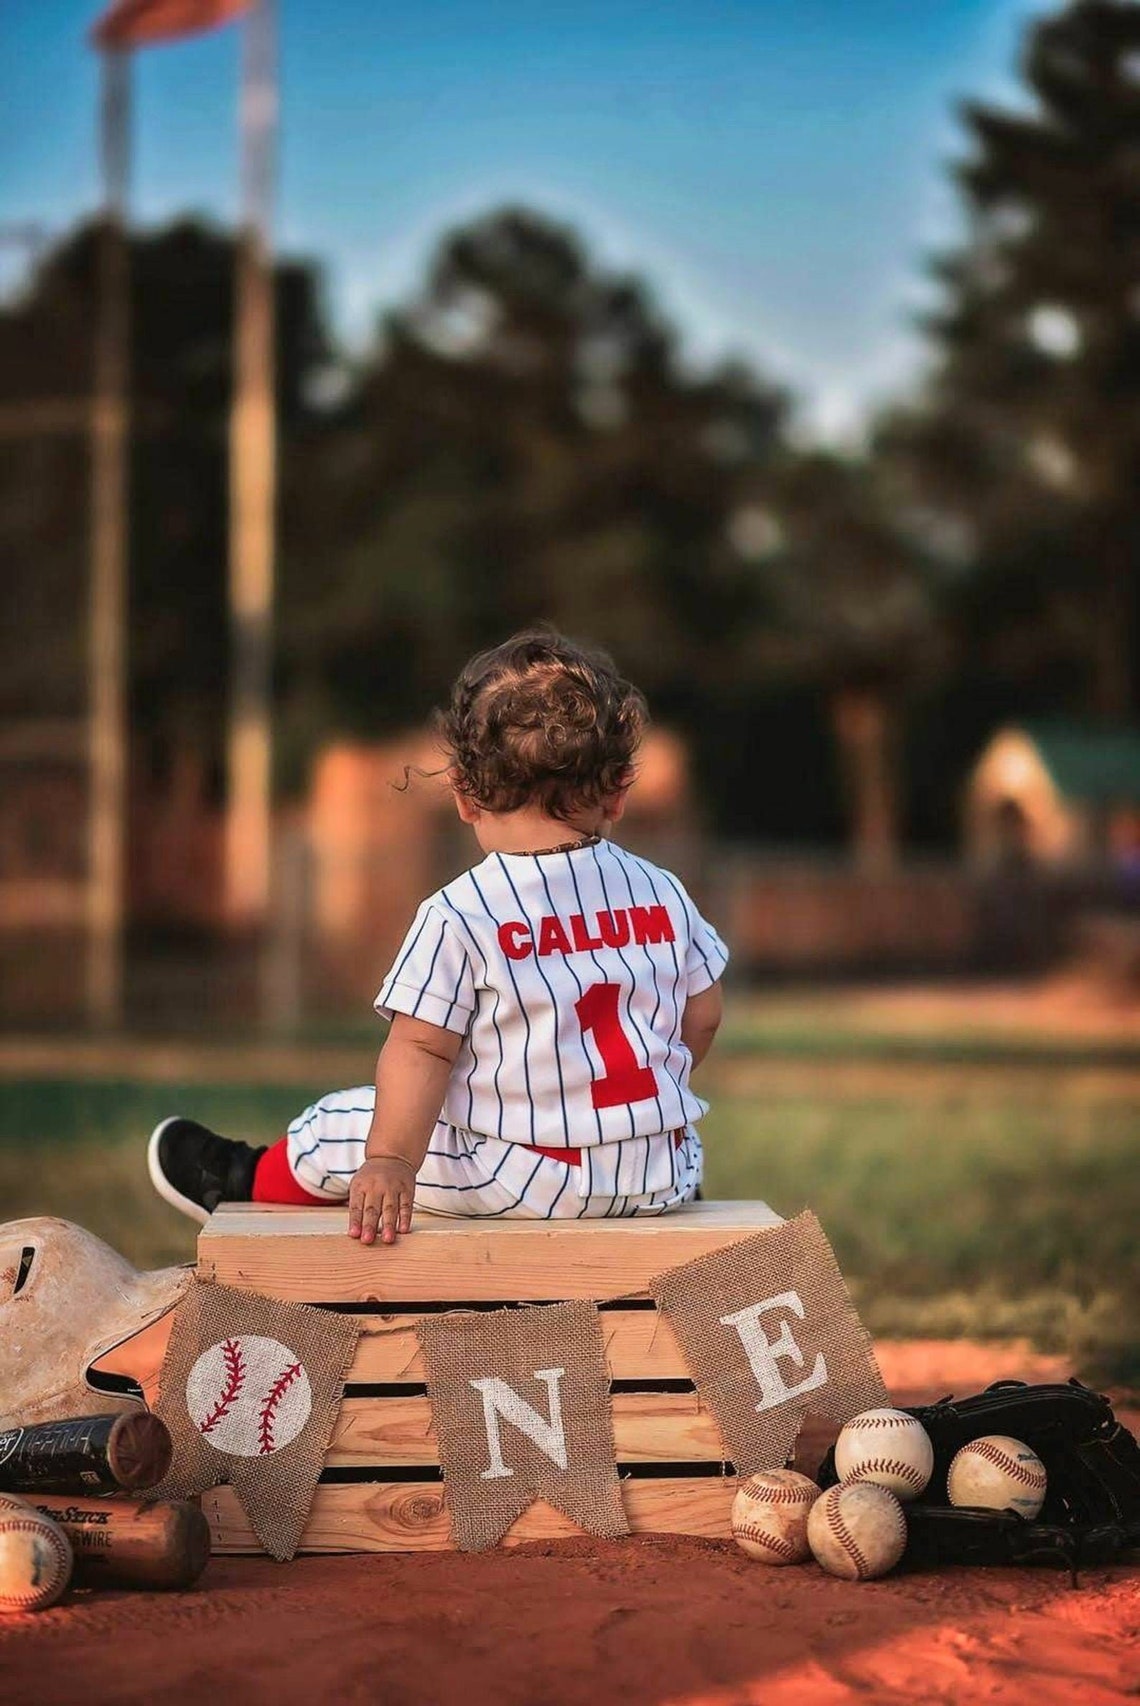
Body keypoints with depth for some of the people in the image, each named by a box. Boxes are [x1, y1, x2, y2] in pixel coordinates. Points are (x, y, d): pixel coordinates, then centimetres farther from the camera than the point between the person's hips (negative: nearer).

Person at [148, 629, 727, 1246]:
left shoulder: (458, 916, -12)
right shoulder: (663, 894, 3)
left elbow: (420, 1049, -13)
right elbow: (701, 1018, 13)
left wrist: (389, 1161, -11)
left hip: (520, 1177, -4)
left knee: (338, 1127, 18)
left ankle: (249, 1183, 40)